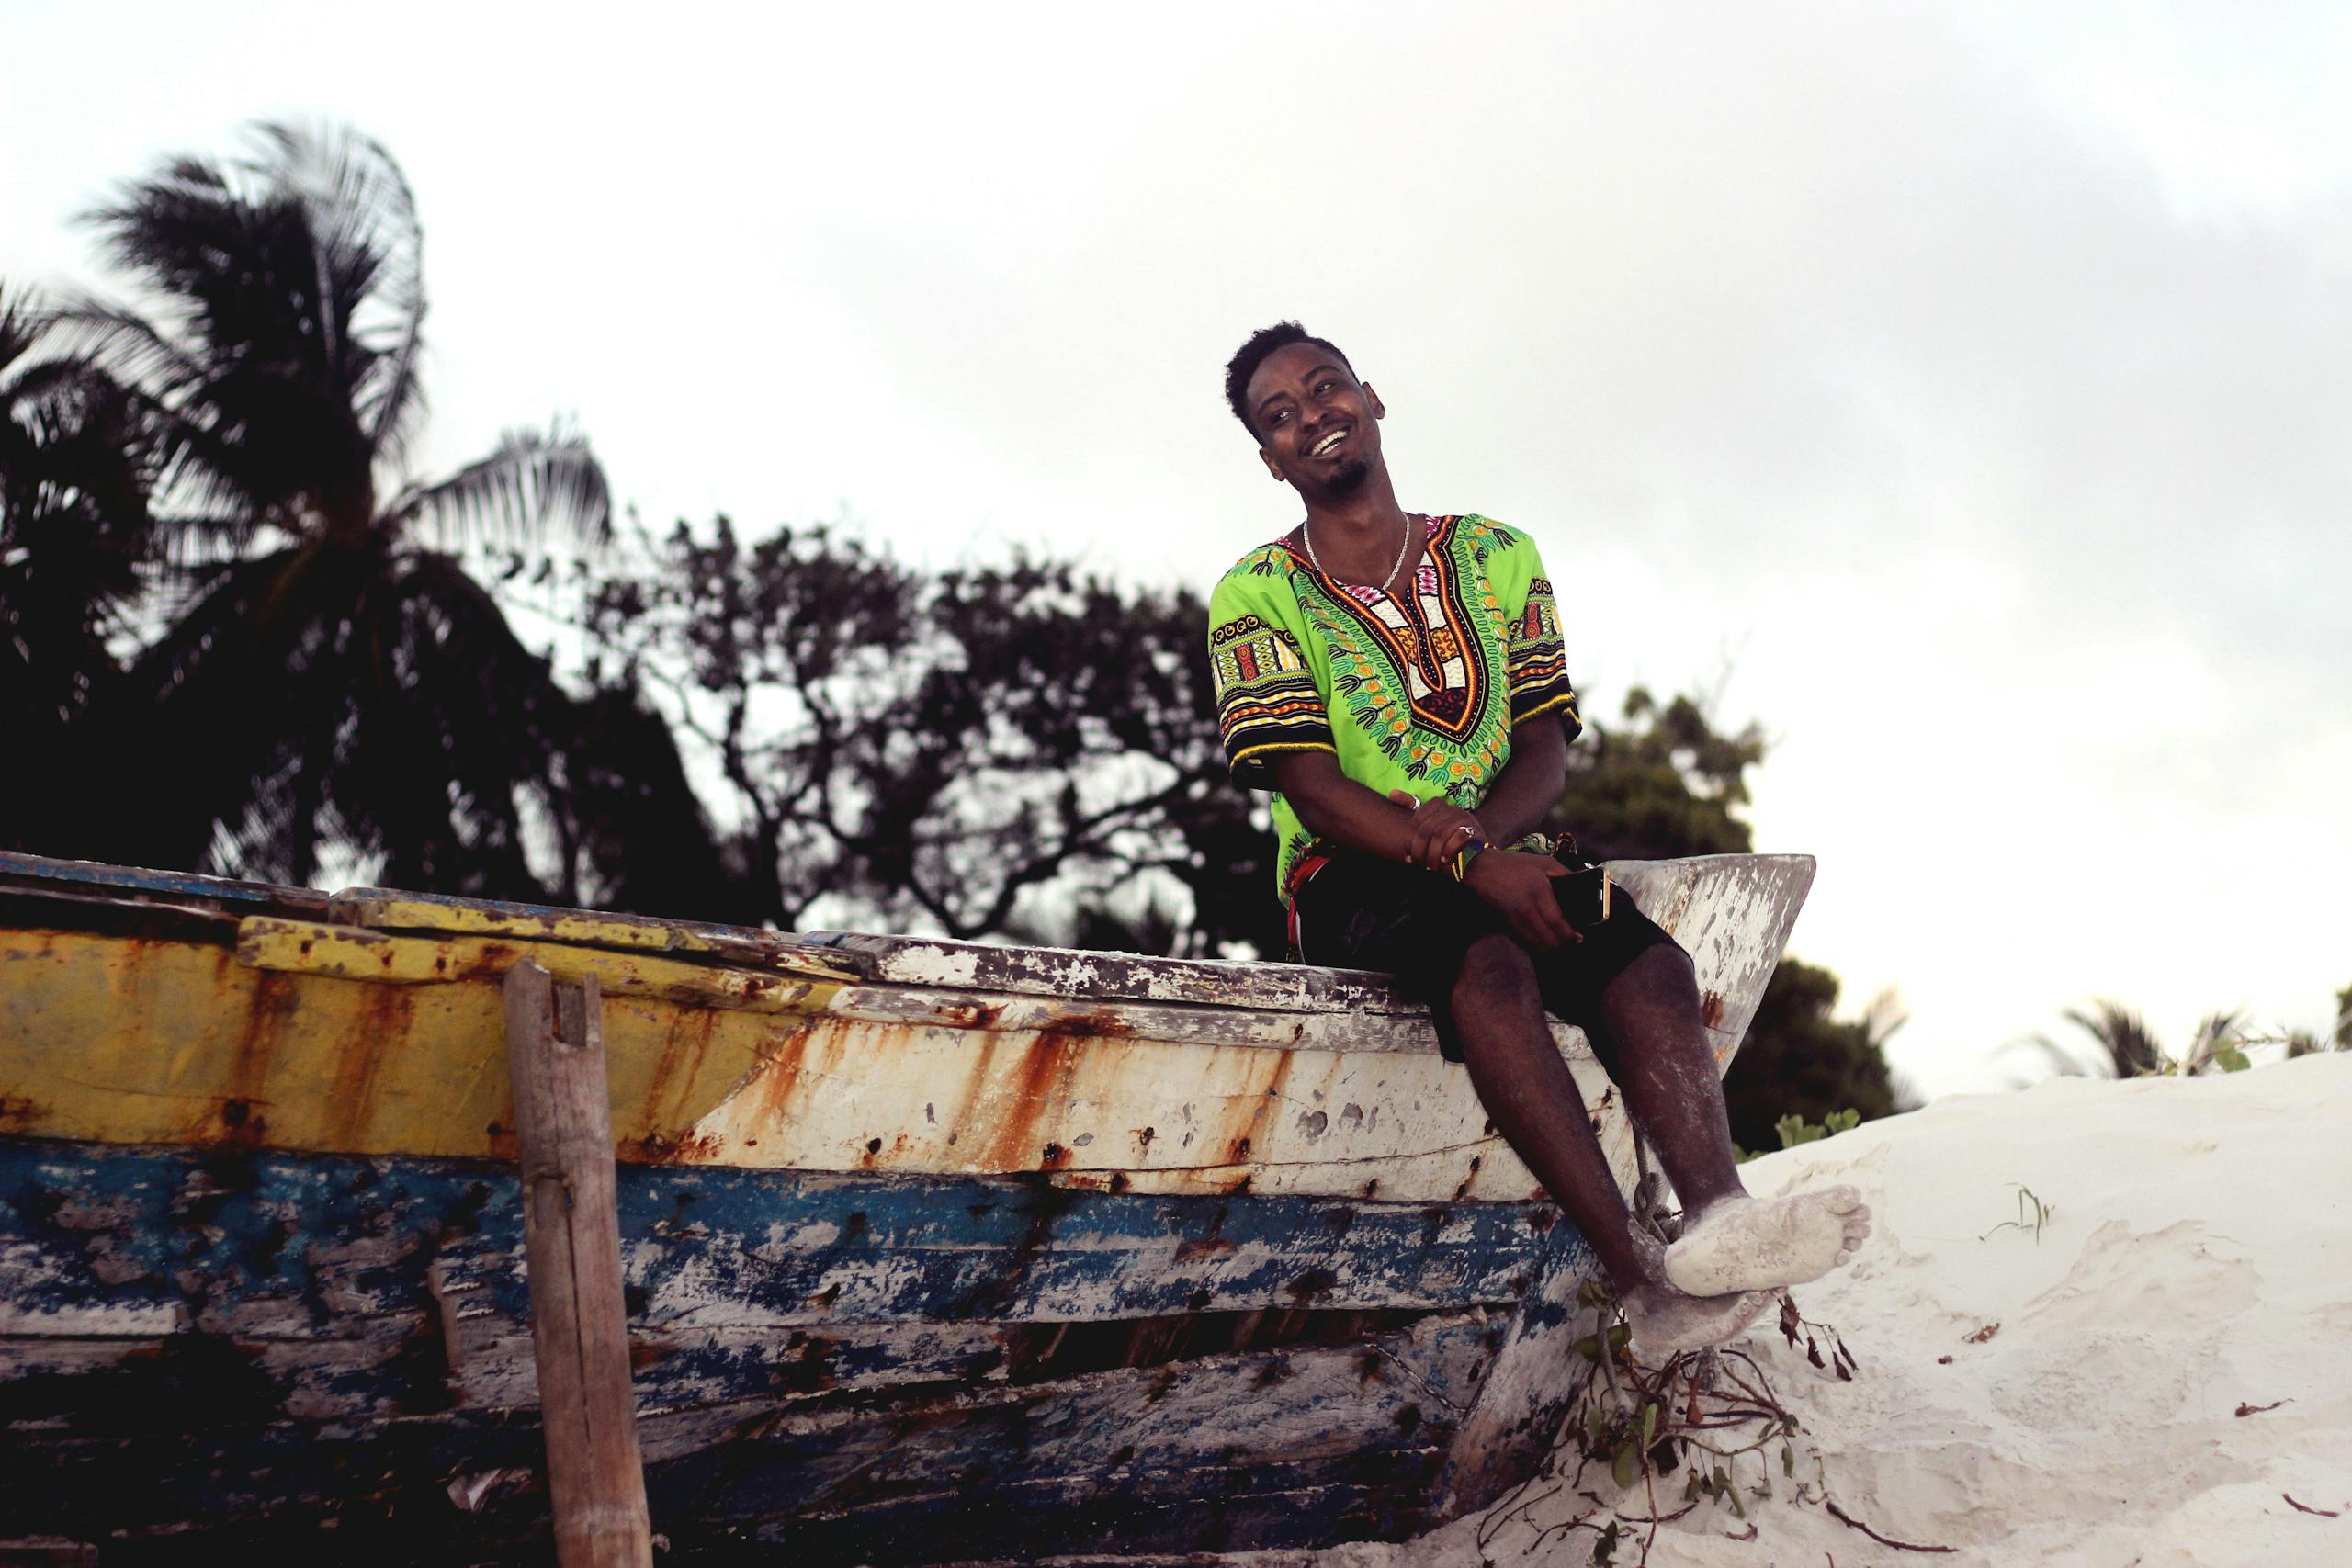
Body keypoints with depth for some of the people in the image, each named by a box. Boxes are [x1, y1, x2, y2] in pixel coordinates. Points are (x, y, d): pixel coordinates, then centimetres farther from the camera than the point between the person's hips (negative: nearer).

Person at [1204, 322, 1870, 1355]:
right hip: (1349, 882, -4)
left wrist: (1481, 826, -18)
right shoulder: (1258, 596, 3)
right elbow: (1311, 789, -9)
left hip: (1500, 858, 4)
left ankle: (1718, 1220, -48)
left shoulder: (1496, 556, 14)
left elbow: (1546, 747, 6)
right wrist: (1472, 866, -23)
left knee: (1650, 963, -28)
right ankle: (1643, 1280, -45)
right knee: (1489, 965, -36)